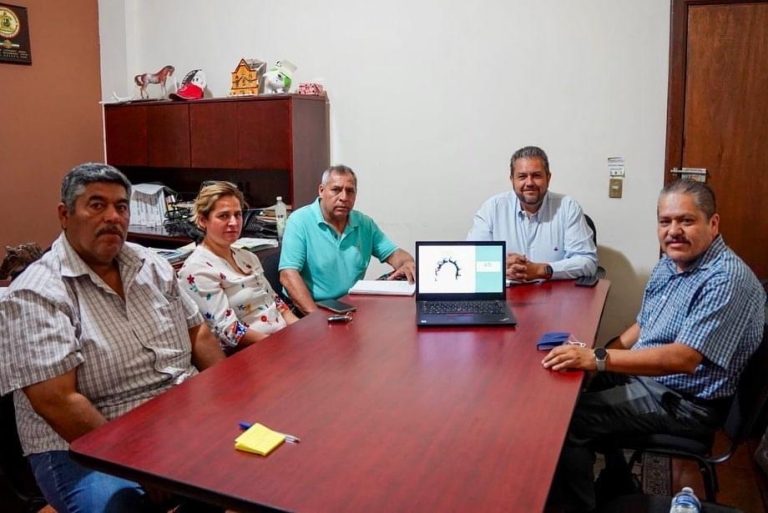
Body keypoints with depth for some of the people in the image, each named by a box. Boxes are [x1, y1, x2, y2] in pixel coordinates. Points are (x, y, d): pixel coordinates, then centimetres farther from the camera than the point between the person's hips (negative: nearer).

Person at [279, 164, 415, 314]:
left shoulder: (365, 223, 9)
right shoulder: (299, 221, -7)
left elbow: (393, 253, 16)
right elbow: (288, 275, -16)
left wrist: (407, 263, -9)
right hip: (306, 310, -5)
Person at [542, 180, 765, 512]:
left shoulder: (727, 279, -25)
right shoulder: (670, 262, 4)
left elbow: (682, 359, -33)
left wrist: (599, 359, -37)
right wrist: (596, 356, 0)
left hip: (684, 401, -9)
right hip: (642, 374, 9)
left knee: (570, 420, -16)